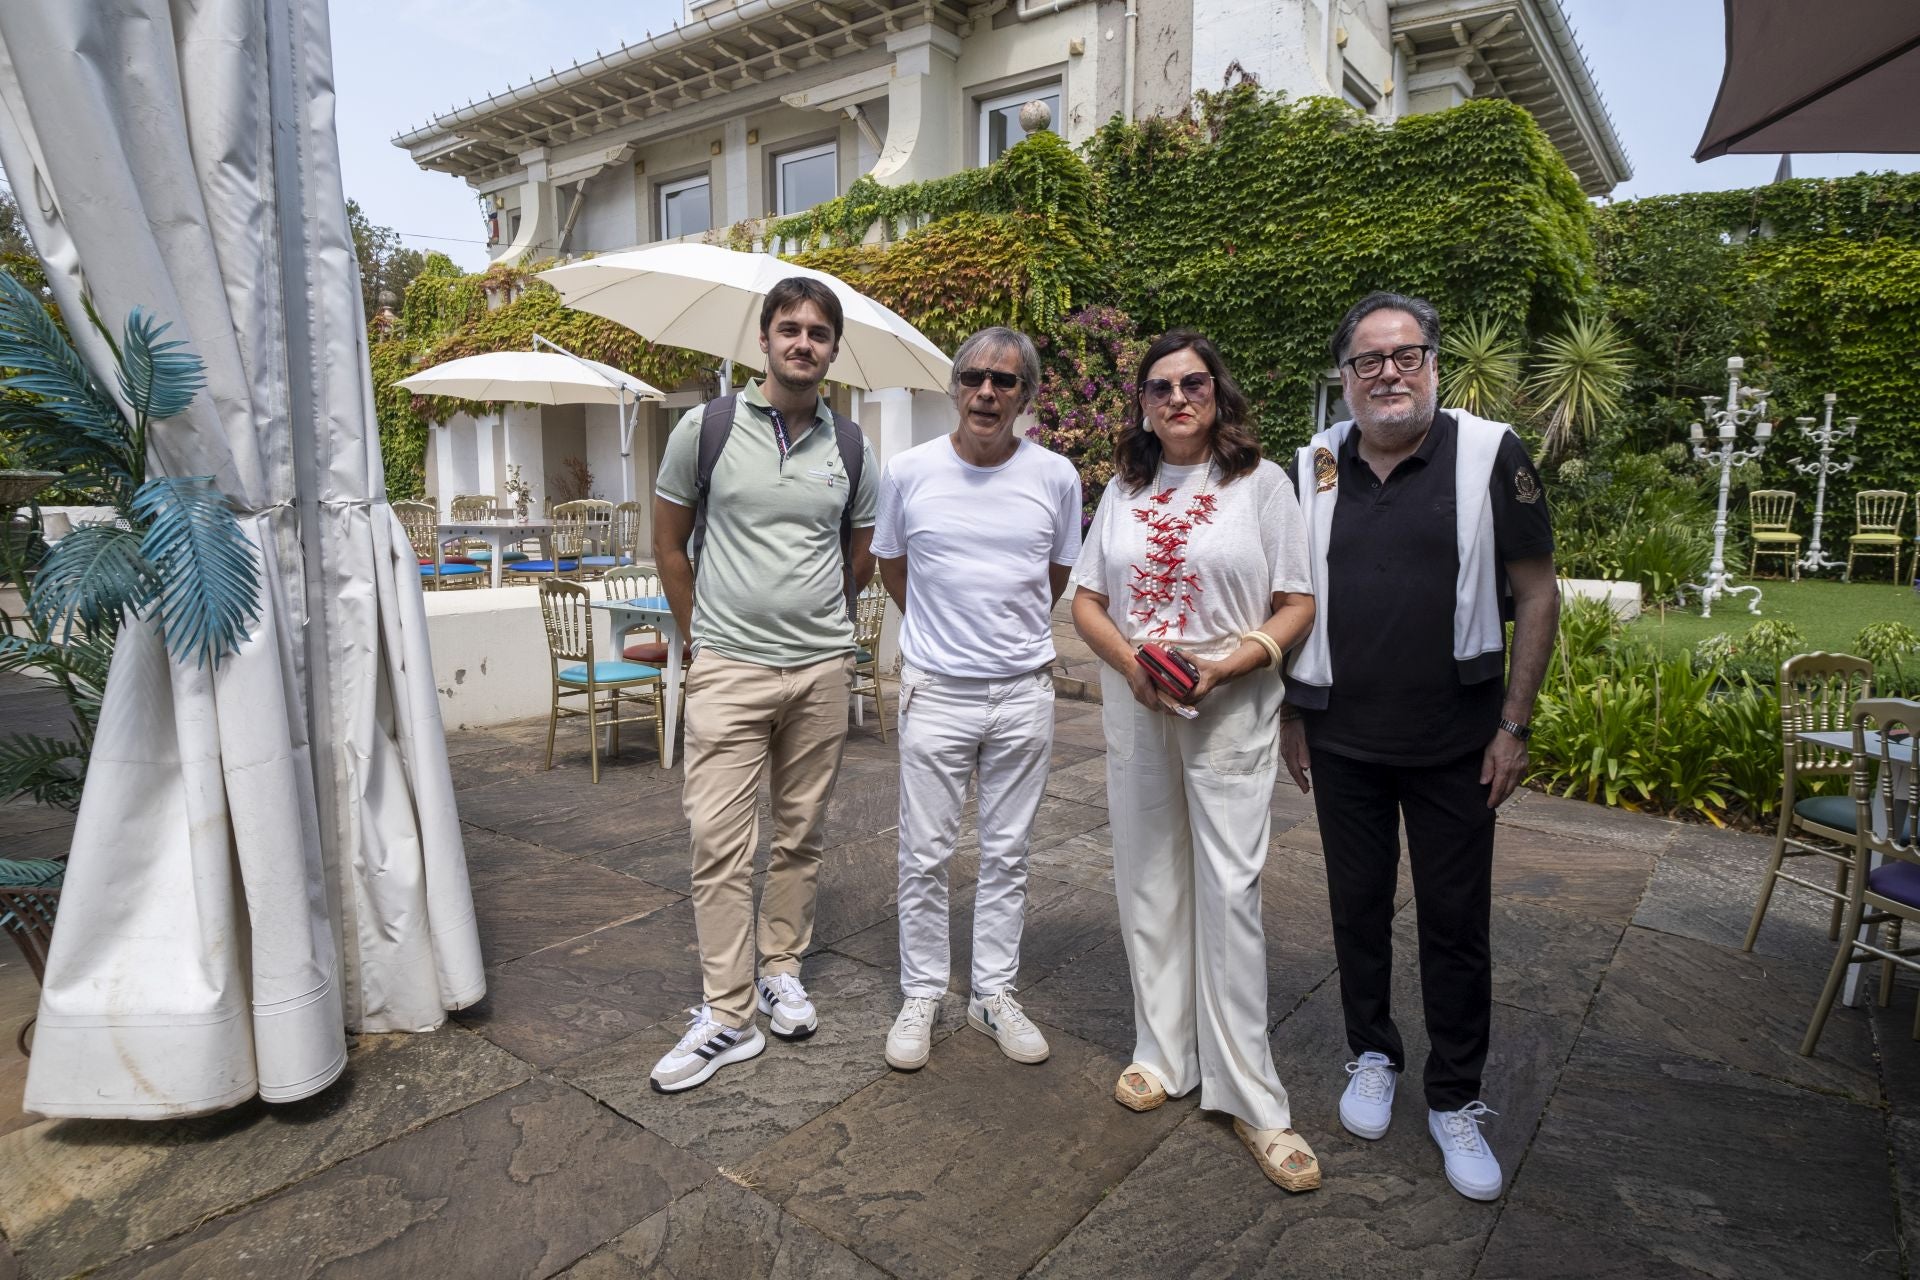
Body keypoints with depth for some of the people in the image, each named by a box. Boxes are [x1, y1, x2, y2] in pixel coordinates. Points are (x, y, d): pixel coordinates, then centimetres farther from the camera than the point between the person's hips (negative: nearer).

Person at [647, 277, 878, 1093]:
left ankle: (781, 970, 29)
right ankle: (726, 1015, 7)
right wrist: (703, 633, 8)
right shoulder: (707, 428, -1)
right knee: (719, 839, -4)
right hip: (728, 668, -2)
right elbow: (669, 544, 7)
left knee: (801, 833, 11)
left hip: (822, 669, 3)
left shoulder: (851, 448, 5)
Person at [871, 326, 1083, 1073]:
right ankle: (920, 998, 24)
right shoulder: (909, 472, -4)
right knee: (925, 857, 6)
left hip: (1024, 690, 1)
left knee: (1007, 856, 12)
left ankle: (994, 996, 28)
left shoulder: (1056, 477, -1)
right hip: (936, 691, -1)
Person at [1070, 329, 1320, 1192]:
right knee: (1147, 879, 10)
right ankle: (1163, 1053, 27)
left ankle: (1250, 1097, 8)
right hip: (1134, 707, 4)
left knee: (1229, 890, -5)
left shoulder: (1260, 483, 1)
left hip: (1231, 710, -4)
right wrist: (1130, 661, -10)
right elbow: (1086, 599, 9)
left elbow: (1297, 606, -2)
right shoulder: (1123, 490, 12)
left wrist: (1224, 666, -18)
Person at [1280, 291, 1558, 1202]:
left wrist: (1514, 725, -7)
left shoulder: (1489, 455, -6)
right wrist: (1290, 715, 6)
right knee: (1358, 906, 14)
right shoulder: (1313, 469, 2)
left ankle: (1456, 1100, 26)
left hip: (1456, 741, -2)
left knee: (1456, 923, 8)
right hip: (1342, 741, 2)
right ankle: (1372, 1056, 36)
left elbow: (1536, 592, -4)